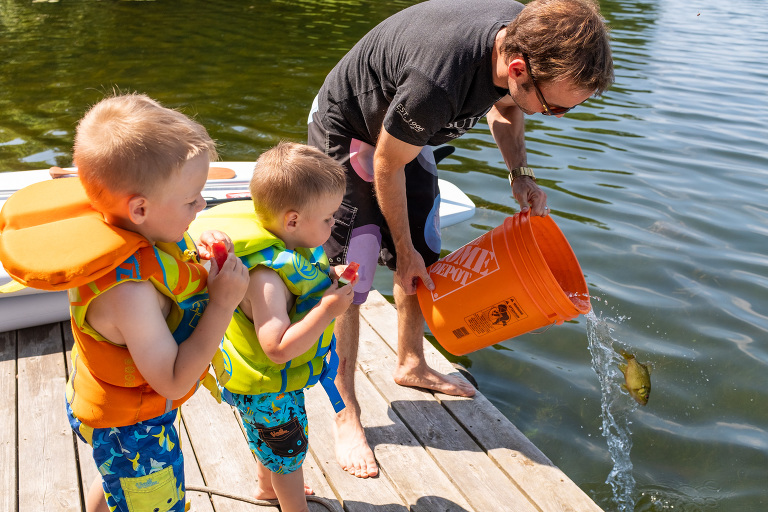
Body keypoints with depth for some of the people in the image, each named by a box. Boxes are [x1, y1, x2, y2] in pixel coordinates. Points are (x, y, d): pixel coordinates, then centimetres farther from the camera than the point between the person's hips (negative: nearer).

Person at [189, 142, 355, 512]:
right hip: (268, 389, -9)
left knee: (271, 439, 33)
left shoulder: (286, 246, -9)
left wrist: (329, 278, -4)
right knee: (288, 451, 16)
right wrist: (328, 310, -40)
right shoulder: (265, 277, -39)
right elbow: (278, 348, -42)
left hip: (270, 378, 9)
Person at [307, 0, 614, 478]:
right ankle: (347, 417, 8)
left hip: (405, 129, 8)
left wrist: (521, 174, -10)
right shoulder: (437, 81, -42)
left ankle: (411, 364, 36)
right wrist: (404, 250, -12)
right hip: (347, 134, -7)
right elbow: (387, 165, -25)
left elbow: (503, 106, 5)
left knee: (424, 257, 14)